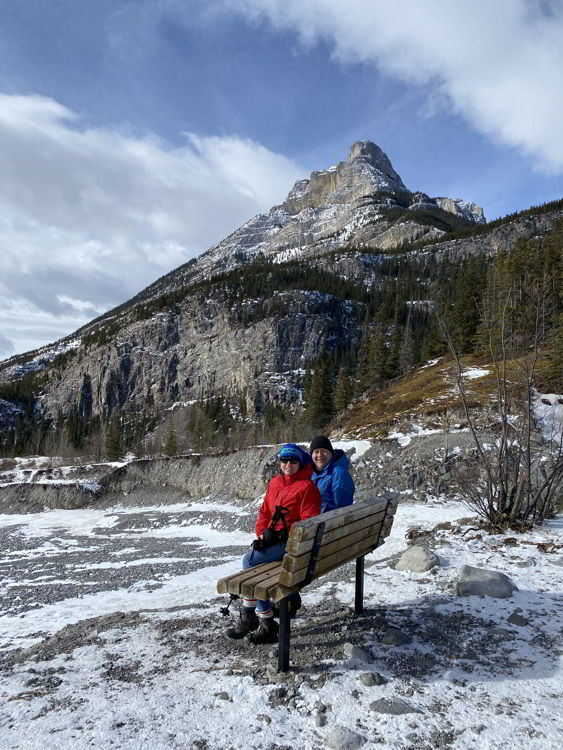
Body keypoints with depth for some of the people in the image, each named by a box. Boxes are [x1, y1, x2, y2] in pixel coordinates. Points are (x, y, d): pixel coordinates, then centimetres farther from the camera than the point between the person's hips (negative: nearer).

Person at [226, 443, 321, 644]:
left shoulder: (307, 487, -8)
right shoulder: (274, 483, 14)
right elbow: (264, 512, 17)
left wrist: (280, 533, -18)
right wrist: (262, 533, -1)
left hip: (292, 541, -7)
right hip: (272, 538, 7)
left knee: (250, 561, -21)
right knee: (253, 567, -17)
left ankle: (248, 616, -7)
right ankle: (266, 624, -8)